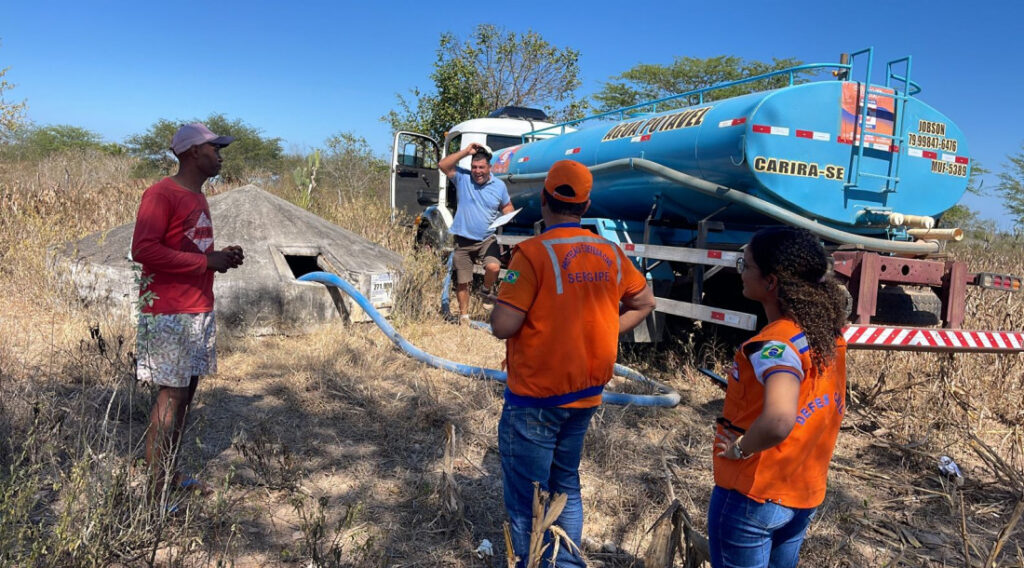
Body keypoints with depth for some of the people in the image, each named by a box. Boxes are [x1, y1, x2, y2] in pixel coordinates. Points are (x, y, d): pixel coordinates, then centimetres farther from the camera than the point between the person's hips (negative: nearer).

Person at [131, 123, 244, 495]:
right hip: (170, 314, -9)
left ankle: (168, 474, 21)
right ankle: (154, 487, 3)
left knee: (186, 392, 11)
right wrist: (206, 261, -19)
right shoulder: (161, 194, -11)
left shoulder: (197, 197, 17)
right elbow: (143, 250, -20)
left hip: (200, 311, 9)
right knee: (171, 396, -6)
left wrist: (223, 257, 8)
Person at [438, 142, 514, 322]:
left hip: (487, 239, 0)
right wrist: (465, 151, -17)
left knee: (494, 267, -27)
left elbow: (507, 206, 16)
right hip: (463, 240, 0)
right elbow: (443, 165, -15)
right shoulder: (462, 178, -3)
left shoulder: (499, 185, 3)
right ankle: (464, 315, 24)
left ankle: (486, 292, 5)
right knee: (462, 282, 6)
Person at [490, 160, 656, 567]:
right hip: (586, 394, 6)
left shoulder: (534, 252, -19)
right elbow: (644, 302, 13)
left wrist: (504, 293, -2)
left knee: (526, 501, 8)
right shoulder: (610, 252, 0)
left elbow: (502, 326, -22)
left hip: (536, 398, -6)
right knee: (566, 487, 23)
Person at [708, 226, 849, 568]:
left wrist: (741, 447, -25)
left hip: (752, 497, -8)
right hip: (806, 493, 8)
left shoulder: (777, 344, -27)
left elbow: (778, 422, -44)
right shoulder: (828, 331, -1)